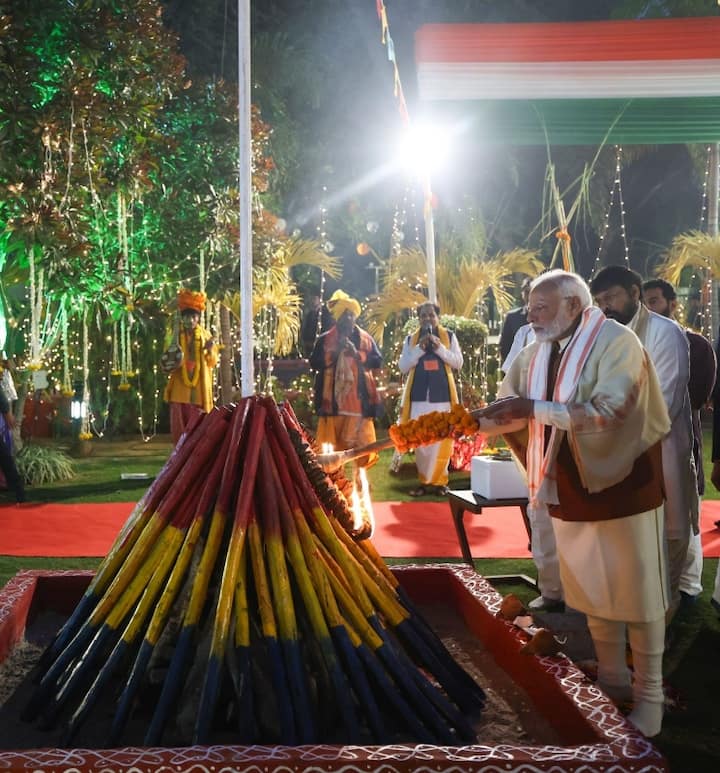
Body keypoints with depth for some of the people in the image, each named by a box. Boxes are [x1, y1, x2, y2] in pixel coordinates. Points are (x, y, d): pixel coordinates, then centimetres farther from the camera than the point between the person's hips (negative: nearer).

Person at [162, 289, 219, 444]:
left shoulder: (205, 335, 4)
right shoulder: (176, 336, 5)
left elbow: (213, 362, 3)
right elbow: (168, 361, 13)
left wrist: (210, 350, -16)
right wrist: (168, 364, -9)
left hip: (198, 389, -1)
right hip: (180, 388, 1)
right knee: (179, 426, 0)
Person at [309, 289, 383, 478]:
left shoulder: (366, 338, 11)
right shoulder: (324, 339, 7)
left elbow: (378, 361, 2)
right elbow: (314, 363, -2)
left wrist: (357, 354, -10)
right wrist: (335, 352, -10)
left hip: (359, 397, 1)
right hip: (334, 398, -1)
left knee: (362, 441, -1)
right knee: (334, 442, 0)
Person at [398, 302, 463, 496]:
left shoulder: (449, 336, 8)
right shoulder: (410, 340, 10)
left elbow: (458, 363, 2)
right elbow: (403, 367, 3)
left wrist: (440, 348, -11)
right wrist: (419, 349, -10)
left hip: (442, 395, -1)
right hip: (419, 395, 1)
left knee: (442, 440, -2)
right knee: (420, 441, 2)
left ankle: (438, 481, 8)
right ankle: (425, 481, 12)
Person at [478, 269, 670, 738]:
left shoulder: (617, 342, -17)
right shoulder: (535, 355, 3)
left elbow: (608, 410, -29)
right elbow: (510, 413, 6)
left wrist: (534, 407, -31)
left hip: (622, 484, -6)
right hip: (571, 488, 7)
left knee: (637, 591, 4)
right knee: (591, 589, 16)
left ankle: (649, 694, 19)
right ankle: (613, 679, 33)